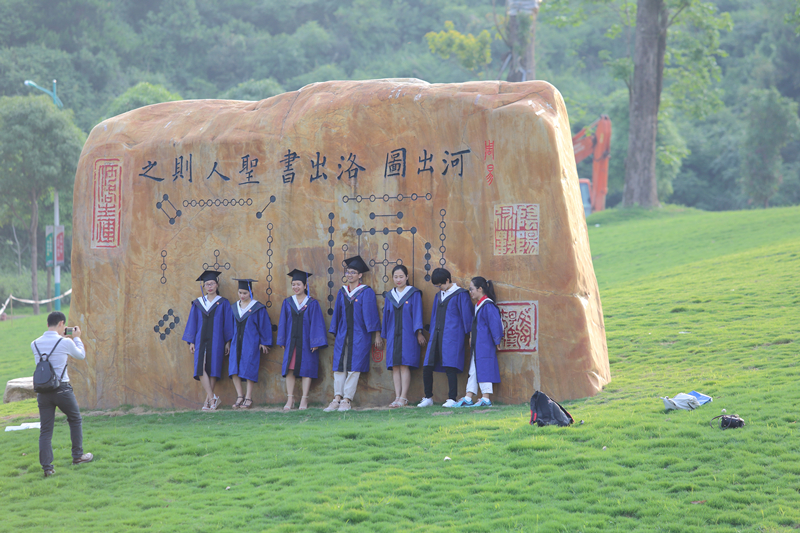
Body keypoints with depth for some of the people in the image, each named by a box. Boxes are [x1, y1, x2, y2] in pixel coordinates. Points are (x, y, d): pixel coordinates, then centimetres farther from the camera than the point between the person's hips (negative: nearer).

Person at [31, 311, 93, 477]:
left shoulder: (35, 344, 3)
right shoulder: (65, 343, -9)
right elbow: (81, 355, 9)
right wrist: (76, 338, 24)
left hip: (43, 391, 3)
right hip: (62, 389, -3)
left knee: (45, 430, 5)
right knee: (75, 420, 20)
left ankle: (47, 467, 0)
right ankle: (77, 456, 27)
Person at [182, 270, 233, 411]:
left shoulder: (223, 303, 6)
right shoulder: (198, 303, 11)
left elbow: (228, 324, 5)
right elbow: (192, 323, 11)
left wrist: (228, 342, -1)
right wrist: (191, 341, 5)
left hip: (216, 340, -2)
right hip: (201, 340, 2)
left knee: (212, 369, -5)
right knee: (201, 368, -12)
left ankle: (208, 400, 2)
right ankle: (212, 398, -11)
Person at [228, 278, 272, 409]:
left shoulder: (258, 308, -3)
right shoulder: (234, 308, 12)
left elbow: (264, 325, -2)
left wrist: (264, 343, -4)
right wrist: (230, 341, 13)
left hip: (251, 343, -4)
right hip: (237, 343, 4)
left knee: (249, 370, -4)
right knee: (233, 370, -7)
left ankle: (248, 398, 2)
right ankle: (240, 397, 1)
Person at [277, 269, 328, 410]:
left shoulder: (312, 303, 0)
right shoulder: (287, 302, 8)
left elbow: (316, 323, -3)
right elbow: (283, 323, 10)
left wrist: (315, 342, -9)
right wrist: (282, 341, 4)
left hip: (306, 341, -2)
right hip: (291, 341, 2)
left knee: (306, 370, -1)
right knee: (290, 369, -1)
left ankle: (304, 400, 4)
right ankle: (290, 400, 4)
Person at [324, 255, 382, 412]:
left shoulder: (366, 292, 0)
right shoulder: (342, 292, 13)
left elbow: (371, 314, -3)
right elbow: (337, 313, 17)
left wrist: (377, 335, -7)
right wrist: (334, 333, 13)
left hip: (359, 336, -4)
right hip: (342, 335, 4)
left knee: (354, 367, -7)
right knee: (339, 367, -4)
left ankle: (346, 401, -8)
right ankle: (337, 399, -8)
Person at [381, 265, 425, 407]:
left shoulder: (414, 294, 2)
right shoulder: (390, 296, 14)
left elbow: (417, 314, -2)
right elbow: (386, 316, 17)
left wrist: (419, 333, -8)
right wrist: (385, 335, 14)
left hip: (408, 334, -4)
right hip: (393, 335, 4)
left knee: (404, 365, -10)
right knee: (395, 366, -1)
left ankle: (403, 398, -11)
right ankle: (397, 397, -2)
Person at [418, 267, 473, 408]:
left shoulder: (460, 294, -2)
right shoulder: (438, 296, 19)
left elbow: (466, 315, -2)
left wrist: (468, 333, -2)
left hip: (452, 337, -7)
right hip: (437, 337, 7)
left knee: (450, 368, -10)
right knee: (427, 369, 1)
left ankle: (452, 399, -5)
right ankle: (428, 398, 12)